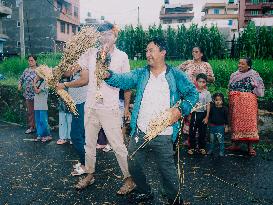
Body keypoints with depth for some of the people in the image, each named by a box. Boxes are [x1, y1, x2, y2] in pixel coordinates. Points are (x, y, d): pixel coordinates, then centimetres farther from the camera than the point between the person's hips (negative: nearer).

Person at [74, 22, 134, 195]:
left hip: (110, 108, -4)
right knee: (89, 142, 15)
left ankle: (130, 179, 13)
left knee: (118, 145, -2)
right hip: (91, 106, 5)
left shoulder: (121, 56, -1)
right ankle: (90, 175, 34)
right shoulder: (91, 53, 6)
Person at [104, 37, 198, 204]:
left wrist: (180, 110, -13)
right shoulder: (141, 74, 6)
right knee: (134, 167, 15)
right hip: (139, 133, 4)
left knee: (168, 172, 7)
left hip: (163, 136, -3)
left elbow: (193, 93, 1)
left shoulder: (176, 75, 0)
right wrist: (108, 75, -29)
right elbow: (123, 80, -9)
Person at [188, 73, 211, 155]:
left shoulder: (207, 93, -1)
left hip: (202, 114, 0)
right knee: (192, 131, 5)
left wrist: (207, 117, -3)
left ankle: (202, 147, 23)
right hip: (194, 113, 0)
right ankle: (192, 147, 17)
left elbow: (208, 105, 1)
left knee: (202, 132, 9)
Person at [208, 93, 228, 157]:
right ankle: (210, 150, 26)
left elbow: (226, 118, 0)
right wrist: (209, 123, 7)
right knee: (211, 139, 13)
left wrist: (226, 126, 0)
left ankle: (222, 151, 13)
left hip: (221, 126, -2)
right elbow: (209, 116, 7)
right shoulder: (212, 107, -2)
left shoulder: (224, 108, -5)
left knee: (221, 140, 1)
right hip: (212, 126, 2)